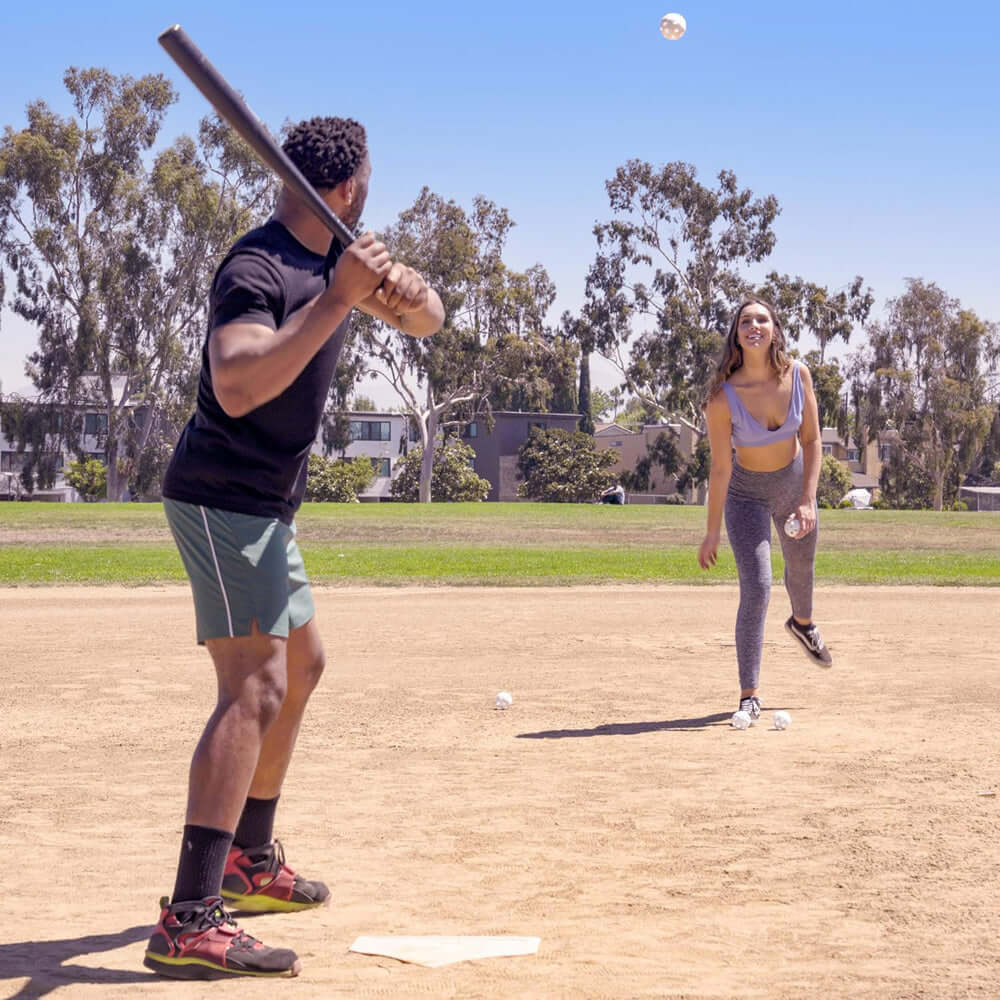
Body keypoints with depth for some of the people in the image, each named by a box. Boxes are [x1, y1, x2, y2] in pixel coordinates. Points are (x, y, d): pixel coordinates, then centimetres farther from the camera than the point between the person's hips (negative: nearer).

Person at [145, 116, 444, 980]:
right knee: (255, 688, -20)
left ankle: (251, 860, 35)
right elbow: (237, 388, -37)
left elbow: (428, 323, 6)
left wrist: (405, 291, -17)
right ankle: (190, 922, -26)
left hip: (266, 507, 11)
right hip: (221, 501, -11)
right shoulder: (256, 271, -21)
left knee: (301, 662, 22)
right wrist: (336, 299, -40)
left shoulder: (337, 255, 8)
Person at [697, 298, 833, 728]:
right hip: (746, 494, -4)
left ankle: (802, 623, 62)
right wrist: (713, 531, -16)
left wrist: (808, 501, -17)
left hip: (794, 482, 4)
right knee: (756, 589, -16)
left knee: (801, 567, 26)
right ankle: (749, 696, -8)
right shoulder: (723, 397, -28)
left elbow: (812, 440, -9)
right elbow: (720, 468, -21)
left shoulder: (798, 374, -18)